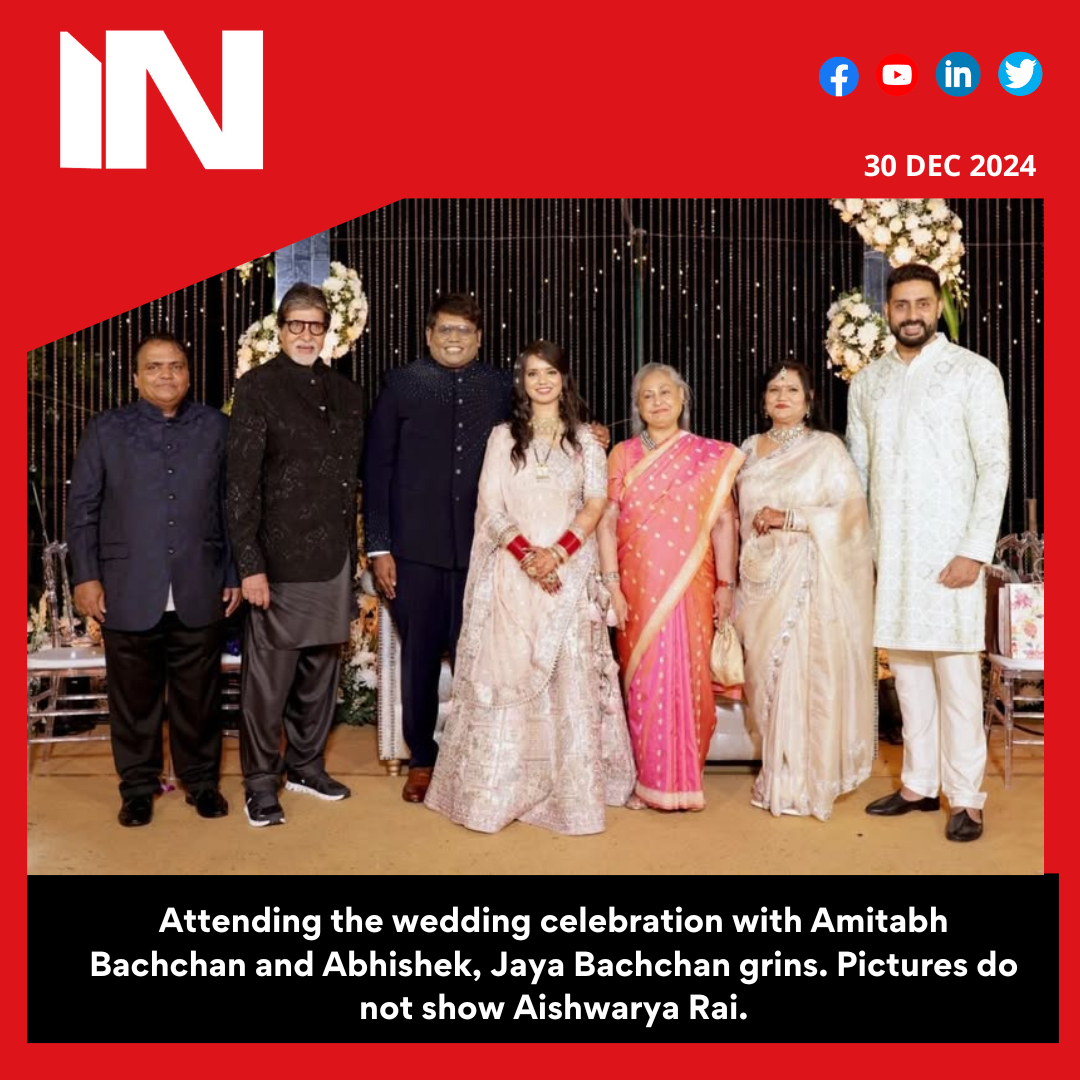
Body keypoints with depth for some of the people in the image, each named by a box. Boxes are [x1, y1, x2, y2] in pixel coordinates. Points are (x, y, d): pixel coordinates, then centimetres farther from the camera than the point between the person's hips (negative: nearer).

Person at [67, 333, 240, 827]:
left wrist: (234, 575, 3)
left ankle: (201, 780, 25)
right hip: (129, 591, 0)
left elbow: (232, 506, 6)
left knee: (198, 695, 9)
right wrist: (86, 576, -2)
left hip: (199, 591, 0)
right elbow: (83, 507, 5)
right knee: (134, 697, 9)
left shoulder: (215, 427, 7)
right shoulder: (106, 429, 6)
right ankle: (138, 786, 25)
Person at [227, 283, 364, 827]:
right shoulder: (257, 388, -3)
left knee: (320, 671, 14)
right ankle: (261, 783, 16)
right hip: (281, 557, -5)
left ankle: (307, 765, 30)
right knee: (268, 676, 1)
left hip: (334, 557, 5)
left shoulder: (346, 392, 12)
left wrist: (353, 552, 11)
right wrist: (250, 564, -13)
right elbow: (242, 483, -8)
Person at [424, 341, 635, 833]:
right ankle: (498, 789, 8)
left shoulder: (585, 440, 11)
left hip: (569, 572, 0)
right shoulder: (503, 437, 10)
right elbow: (490, 507, 2)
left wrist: (557, 553, -14)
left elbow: (595, 504, 2)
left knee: (572, 676, -2)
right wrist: (527, 554, -14)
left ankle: (573, 789, 7)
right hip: (513, 571, 0)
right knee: (505, 673, -1)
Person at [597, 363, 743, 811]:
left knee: (688, 679, 2)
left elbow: (723, 522, 3)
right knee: (643, 681, 3)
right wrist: (612, 585, -5)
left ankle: (684, 778, 17)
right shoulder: (622, 455, 7)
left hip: (691, 587, 0)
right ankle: (650, 779, 16)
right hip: (639, 587, 1)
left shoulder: (711, 455, 6)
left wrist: (726, 584, -3)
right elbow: (608, 522, 3)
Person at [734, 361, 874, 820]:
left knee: (806, 674, -6)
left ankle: (805, 783, 6)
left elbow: (851, 510, -9)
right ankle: (776, 777, 16)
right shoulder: (750, 449, 15)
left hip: (809, 579, -4)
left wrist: (788, 518, -16)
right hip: (762, 578, 5)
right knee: (767, 675, 5)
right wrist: (735, 577, 13)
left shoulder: (826, 447, 0)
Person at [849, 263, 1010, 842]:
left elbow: (995, 467, -7)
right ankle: (919, 783, 23)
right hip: (888, 551, 4)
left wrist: (975, 551, -14)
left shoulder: (975, 373, -3)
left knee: (955, 673, -1)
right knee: (907, 668, 11)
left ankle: (966, 797, 11)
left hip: (949, 548, -4)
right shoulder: (866, 382, 10)